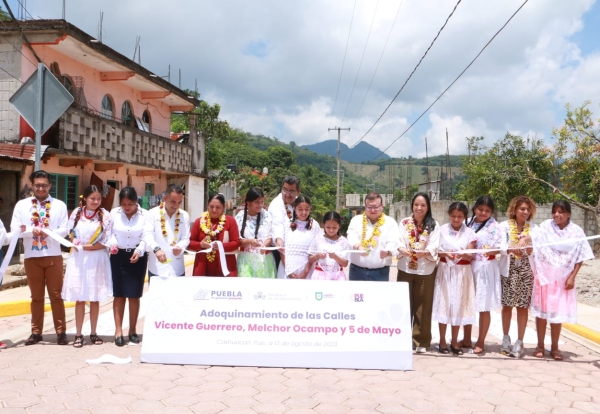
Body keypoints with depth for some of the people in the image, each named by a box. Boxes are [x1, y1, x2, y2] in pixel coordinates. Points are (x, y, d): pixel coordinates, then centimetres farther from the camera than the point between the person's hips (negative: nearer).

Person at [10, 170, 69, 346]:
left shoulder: (59, 205, 3)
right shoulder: (21, 205, 5)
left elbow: (64, 230, -4)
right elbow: (15, 230, -3)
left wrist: (49, 232, -23)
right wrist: (32, 231, -20)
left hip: (53, 256, -1)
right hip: (32, 257, 1)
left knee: (56, 295, 4)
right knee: (36, 296, 10)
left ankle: (61, 331, 11)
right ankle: (36, 332, 19)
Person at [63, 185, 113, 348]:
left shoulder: (105, 216, -3)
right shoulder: (76, 213, 3)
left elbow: (106, 242, -7)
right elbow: (70, 233, 10)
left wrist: (85, 246, -14)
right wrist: (76, 243, -11)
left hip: (97, 260, -1)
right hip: (78, 259, 1)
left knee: (95, 299, 7)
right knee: (79, 299, 4)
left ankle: (93, 333, 18)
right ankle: (78, 334, 12)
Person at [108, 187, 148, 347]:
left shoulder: (145, 215, -7)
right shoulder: (114, 213, -1)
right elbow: (109, 233, 4)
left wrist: (139, 251, -24)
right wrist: (112, 243, -16)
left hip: (138, 258, -1)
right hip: (118, 256, 1)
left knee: (134, 295, 5)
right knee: (119, 294, 5)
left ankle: (132, 330, 18)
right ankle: (118, 331, 11)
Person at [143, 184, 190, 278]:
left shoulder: (184, 215, 6)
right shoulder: (153, 213, -2)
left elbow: (186, 238, 2)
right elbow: (147, 235, -12)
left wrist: (180, 247, -22)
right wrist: (156, 249, -33)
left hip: (177, 268, 2)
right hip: (156, 268, -2)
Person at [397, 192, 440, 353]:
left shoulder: (434, 225, 2)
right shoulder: (404, 223, 6)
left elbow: (434, 246, -8)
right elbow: (399, 242, -5)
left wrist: (425, 252, -29)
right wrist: (402, 250, -27)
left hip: (426, 270, -1)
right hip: (405, 269, 1)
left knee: (423, 307, 3)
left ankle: (421, 341, 13)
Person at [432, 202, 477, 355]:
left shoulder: (469, 233, 1)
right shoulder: (442, 230, 0)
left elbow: (470, 256, -4)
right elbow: (437, 252, -3)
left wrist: (463, 255, -25)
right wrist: (446, 254, -24)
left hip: (462, 273, 1)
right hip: (445, 271, -1)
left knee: (459, 305, 5)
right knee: (444, 304, 1)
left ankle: (454, 342, 15)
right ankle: (442, 341, 10)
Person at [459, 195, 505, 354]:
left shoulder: (495, 226, -5)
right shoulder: (468, 224, 7)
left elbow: (502, 247, -12)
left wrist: (492, 250, -30)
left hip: (486, 269, -4)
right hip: (468, 267, 4)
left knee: (484, 307, 3)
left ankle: (481, 342, 16)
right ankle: (466, 339, 25)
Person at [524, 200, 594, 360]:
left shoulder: (576, 232, -5)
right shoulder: (546, 226, -5)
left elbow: (580, 257, -1)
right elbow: (533, 236, -21)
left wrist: (572, 277, -7)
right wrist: (523, 240, -42)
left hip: (563, 278, 0)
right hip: (544, 275, 0)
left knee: (558, 313, 7)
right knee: (541, 311, 7)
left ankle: (554, 347, 21)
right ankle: (540, 345, 19)